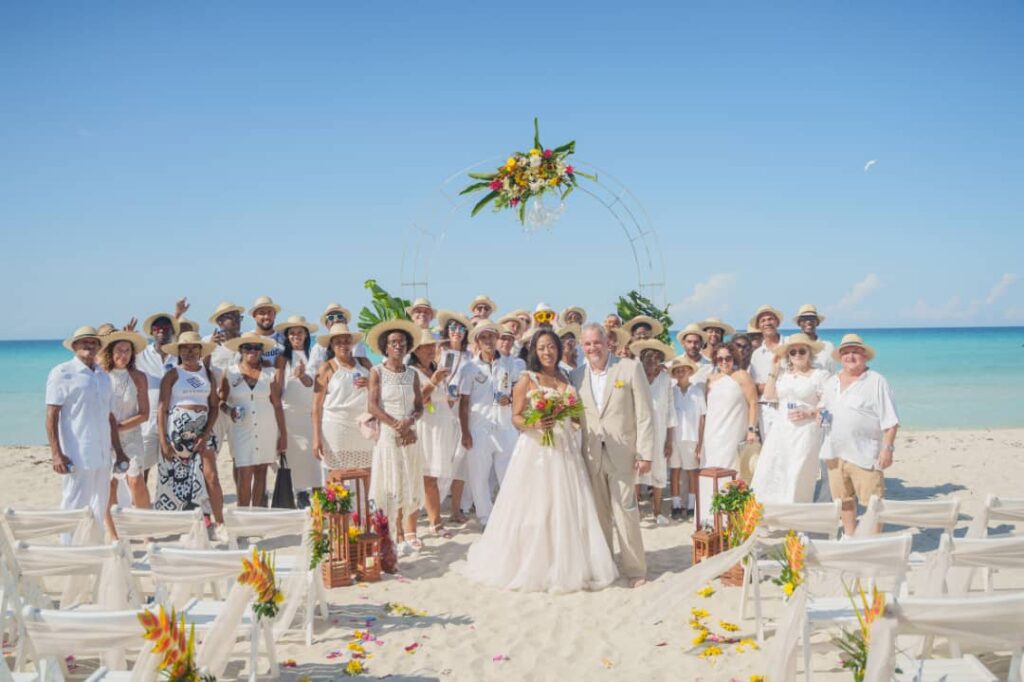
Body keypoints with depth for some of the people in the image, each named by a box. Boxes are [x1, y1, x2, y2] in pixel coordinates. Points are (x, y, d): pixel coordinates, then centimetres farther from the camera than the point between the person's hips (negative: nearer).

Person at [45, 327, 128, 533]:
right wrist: (56, 454, -15)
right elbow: (51, 415, -7)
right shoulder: (62, 373, -2)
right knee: (75, 508, -6)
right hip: (77, 456, -6)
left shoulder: (104, 377, 17)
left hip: (102, 456, 6)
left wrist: (119, 452, 18)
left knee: (99, 508, 10)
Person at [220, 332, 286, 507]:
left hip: (267, 430, 2)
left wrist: (283, 434, 4)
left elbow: (277, 405, 6)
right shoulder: (230, 373, 2)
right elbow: (221, 400, 10)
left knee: (261, 473, 6)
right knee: (245, 475, -8)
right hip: (241, 430, -1)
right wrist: (229, 410, -13)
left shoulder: (270, 374, 4)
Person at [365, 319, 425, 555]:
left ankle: (409, 535, 11)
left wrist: (409, 422, -14)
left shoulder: (412, 374, 9)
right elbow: (372, 406, -9)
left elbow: (419, 406, 7)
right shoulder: (377, 372, -1)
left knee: (410, 484, 5)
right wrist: (396, 425, -15)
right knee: (390, 485, -2)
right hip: (386, 435, -4)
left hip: (409, 435, 4)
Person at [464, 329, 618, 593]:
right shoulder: (527, 379, -2)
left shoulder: (564, 379, 13)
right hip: (536, 450, -5)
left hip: (565, 451, 5)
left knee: (567, 508, 5)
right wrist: (535, 424, -24)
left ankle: (564, 565, 16)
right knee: (534, 508, -2)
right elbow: (516, 417, -6)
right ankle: (530, 564, 9)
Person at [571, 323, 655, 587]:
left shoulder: (630, 368, -3)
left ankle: (635, 569, 8)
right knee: (599, 513, 10)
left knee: (625, 511, -4)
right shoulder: (577, 376, 8)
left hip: (622, 454, -3)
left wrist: (645, 453, -9)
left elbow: (645, 414, -4)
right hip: (591, 455, 4)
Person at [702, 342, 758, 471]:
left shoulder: (741, 376, 1)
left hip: (733, 435, -5)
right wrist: (701, 433, 11)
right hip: (712, 435, 5)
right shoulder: (711, 379, 15)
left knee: (727, 469, -13)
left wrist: (752, 429, -10)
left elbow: (753, 404, -4)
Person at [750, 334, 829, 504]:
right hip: (781, 430, 5)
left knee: (798, 476, -4)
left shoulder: (820, 375, 0)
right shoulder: (783, 374, 15)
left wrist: (807, 413, -17)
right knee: (768, 474, -1)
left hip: (805, 432, -5)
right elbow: (769, 395, 7)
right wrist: (774, 369, 7)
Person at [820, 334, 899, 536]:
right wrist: (818, 413, 2)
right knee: (843, 499, 17)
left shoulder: (876, 382, -7)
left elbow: (890, 421, -10)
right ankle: (849, 536, 31)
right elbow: (824, 407, 25)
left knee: (872, 502, -4)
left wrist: (887, 448, -17)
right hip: (836, 453, 6)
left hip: (865, 455, -6)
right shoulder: (832, 382, 12)